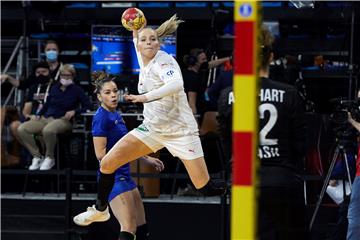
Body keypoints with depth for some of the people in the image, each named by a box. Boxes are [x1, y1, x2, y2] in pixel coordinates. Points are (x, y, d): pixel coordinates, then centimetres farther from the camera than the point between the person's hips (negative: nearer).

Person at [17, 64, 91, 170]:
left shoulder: (76, 90, 4)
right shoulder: (54, 88, 18)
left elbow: (87, 106, -2)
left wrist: (74, 111, -17)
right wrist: (38, 115, 6)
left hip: (63, 120, -5)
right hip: (46, 118, 6)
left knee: (48, 130, -42)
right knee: (22, 129, -20)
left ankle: (50, 158, -17)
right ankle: (37, 156, -11)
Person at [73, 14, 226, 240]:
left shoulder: (163, 60, -18)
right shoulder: (144, 63, 3)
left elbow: (176, 84, -40)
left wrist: (145, 97, -44)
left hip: (180, 130, -7)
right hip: (152, 127, 7)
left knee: (206, 188, -12)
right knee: (107, 163, 0)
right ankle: (101, 210, 22)